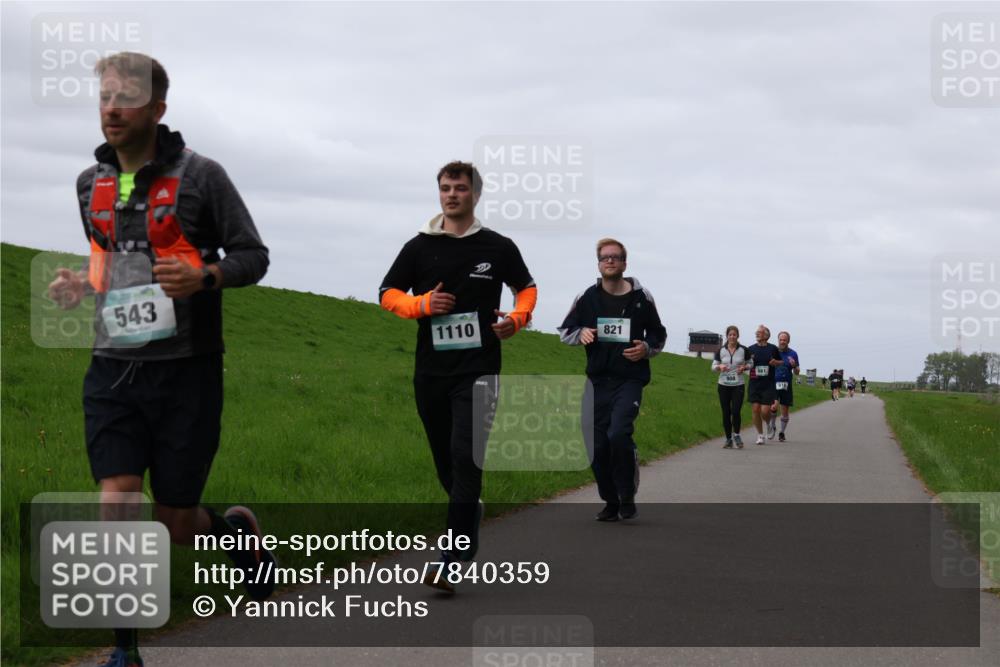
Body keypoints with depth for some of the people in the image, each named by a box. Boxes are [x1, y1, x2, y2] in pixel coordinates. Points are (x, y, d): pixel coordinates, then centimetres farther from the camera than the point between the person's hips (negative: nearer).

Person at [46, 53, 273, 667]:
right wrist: (82, 283, 4)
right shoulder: (91, 184, 10)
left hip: (186, 370, -4)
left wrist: (205, 277, -21)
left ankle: (239, 528, 38)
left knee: (176, 525, 3)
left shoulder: (199, 175, -5)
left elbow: (254, 256, -1)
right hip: (113, 370, 4)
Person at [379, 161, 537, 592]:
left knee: (465, 458, -14)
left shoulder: (498, 248, 5)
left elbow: (527, 288, 19)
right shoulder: (419, 247, 7)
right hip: (431, 371, 3)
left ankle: (452, 562, -16)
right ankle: (470, 513, 41)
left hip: (477, 370, -3)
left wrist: (516, 319, -2)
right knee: (445, 460, 11)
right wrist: (421, 304, -9)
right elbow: (387, 294, 11)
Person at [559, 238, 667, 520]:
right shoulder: (587, 297, 4)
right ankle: (611, 502, 19)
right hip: (597, 381, 3)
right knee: (597, 446, 2)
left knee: (619, 434, -23)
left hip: (629, 380, -3)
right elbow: (564, 332, 12)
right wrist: (581, 334, -10)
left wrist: (647, 349, -9)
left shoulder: (642, 297, 2)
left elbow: (659, 336, 13)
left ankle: (627, 497, -5)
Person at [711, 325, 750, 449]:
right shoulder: (721, 350, 1)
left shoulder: (744, 350, -1)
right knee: (726, 413, 2)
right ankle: (728, 439, 14)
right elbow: (713, 366, 7)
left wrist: (744, 367, -10)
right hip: (724, 385, 1)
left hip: (738, 385, -1)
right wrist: (720, 367, -15)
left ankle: (736, 435, 11)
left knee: (736, 412, -12)